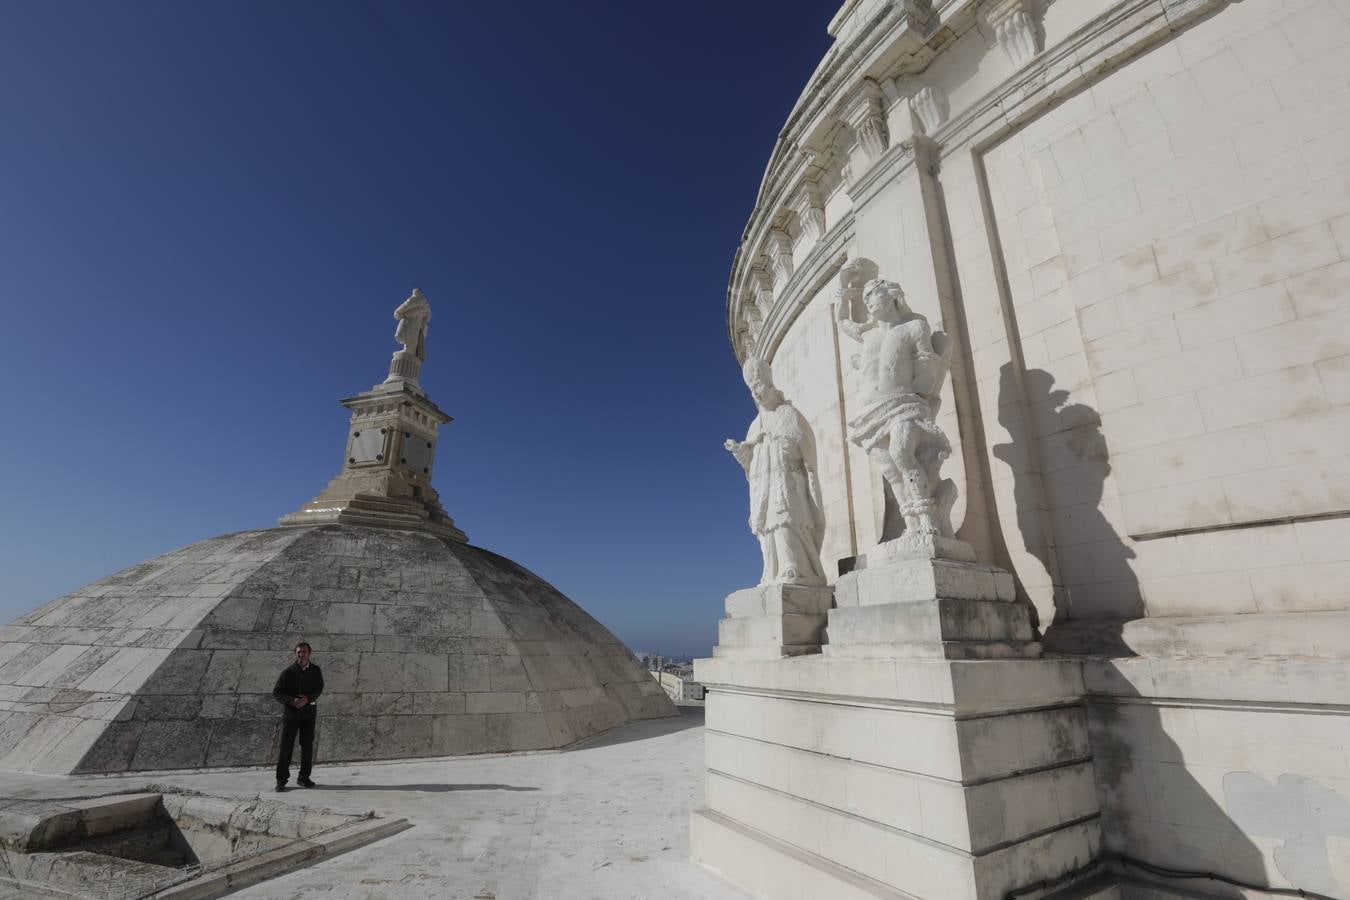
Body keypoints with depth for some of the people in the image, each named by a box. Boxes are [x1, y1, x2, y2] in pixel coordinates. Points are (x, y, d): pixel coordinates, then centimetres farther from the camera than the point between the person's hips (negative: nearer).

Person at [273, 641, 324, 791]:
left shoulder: (315, 670, 0)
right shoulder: (288, 671, -6)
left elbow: (319, 688, 0)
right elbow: (276, 693, -4)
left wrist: (307, 699, -19)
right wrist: (292, 701, -20)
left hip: (308, 712, 2)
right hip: (290, 712, -2)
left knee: (307, 745, 5)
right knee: (286, 746, 0)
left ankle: (303, 778, 17)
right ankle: (281, 780, 14)